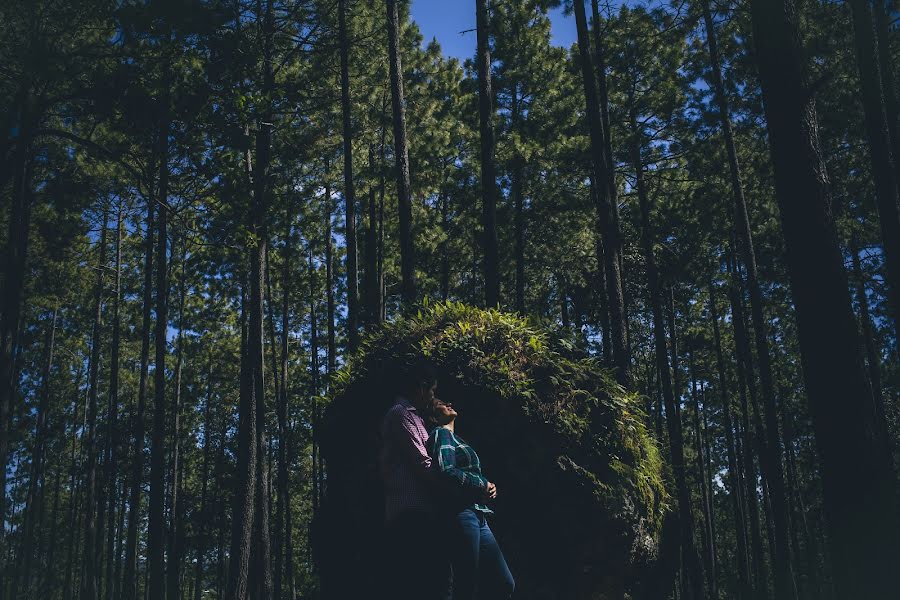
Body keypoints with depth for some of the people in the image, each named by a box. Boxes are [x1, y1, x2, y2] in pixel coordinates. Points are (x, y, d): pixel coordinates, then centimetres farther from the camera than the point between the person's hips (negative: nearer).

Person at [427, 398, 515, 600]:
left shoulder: (455, 438, 26)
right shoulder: (441, 434, -2)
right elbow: (446, 471, -19)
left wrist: (488, 489, 3)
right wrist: (484, 484, -7)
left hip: (478, 516, 9)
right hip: (461, 514, -9)